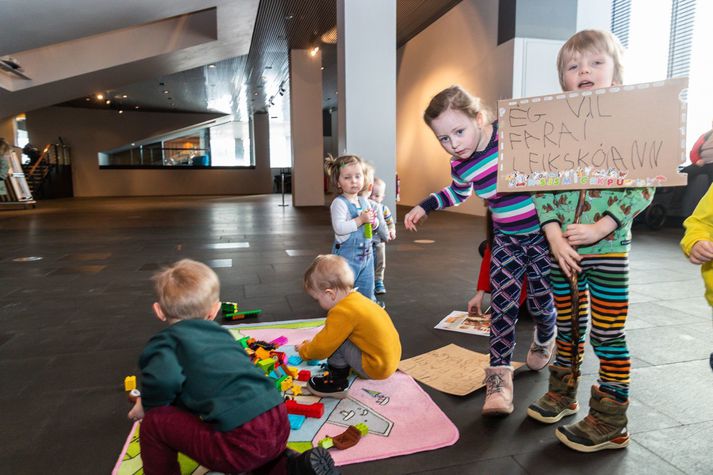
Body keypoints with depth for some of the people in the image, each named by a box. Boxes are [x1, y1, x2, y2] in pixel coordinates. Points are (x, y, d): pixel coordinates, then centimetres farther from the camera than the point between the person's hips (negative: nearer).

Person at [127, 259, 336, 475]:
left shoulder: (166, 341, 5)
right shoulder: (220, 333, 23)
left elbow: (164, 378, -16)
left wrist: (147, 405, 5)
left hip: (242, 440, -7)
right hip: (278, 424, 7)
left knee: (154, 421, 11)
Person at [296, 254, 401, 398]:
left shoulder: (343, 312, -24)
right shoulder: (355, 298, 5)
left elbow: (324, 346, -16)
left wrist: (303, 350, 2)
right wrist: (314, 343, 22)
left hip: (376, 368, -9)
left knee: (336, 340, -13)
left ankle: (336, 382, 2)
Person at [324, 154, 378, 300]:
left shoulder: (364, 201, 8)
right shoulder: (339, 203, -16)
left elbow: (373, 225, 18)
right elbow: (339, 228, -26)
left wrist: (373, 221, -5)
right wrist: (360, 220, -26)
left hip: (366, 254, 8)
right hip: (347, 254, -7)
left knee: (367, 291, 18)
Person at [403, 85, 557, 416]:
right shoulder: (460, 167, -6)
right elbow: (458, 193, 17)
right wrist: (424, 207, 10)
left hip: (544, 232, -3)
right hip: (506, 238, 3)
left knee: (541, 299, 9)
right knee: (502, 302, -7)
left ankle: (544, 340, 43)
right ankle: (499, 375, -1)